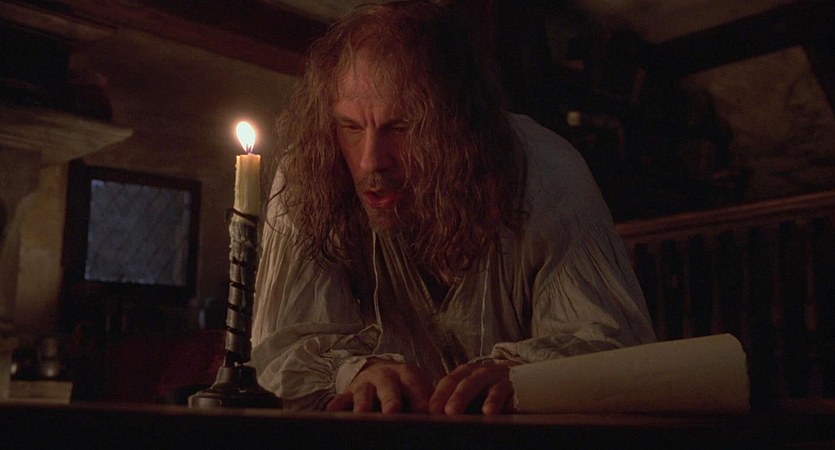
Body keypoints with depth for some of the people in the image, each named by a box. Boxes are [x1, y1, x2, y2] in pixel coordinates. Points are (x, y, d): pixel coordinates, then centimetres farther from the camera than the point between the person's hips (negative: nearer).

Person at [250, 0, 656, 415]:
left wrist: (518, 369, -39)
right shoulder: (307, 180, -15)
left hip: (528, 430, -1)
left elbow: (618, 339, -19)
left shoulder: (548, 179, -20)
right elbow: (282, 347, -13)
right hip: (390, 429, 1)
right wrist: (359, 369, -34)